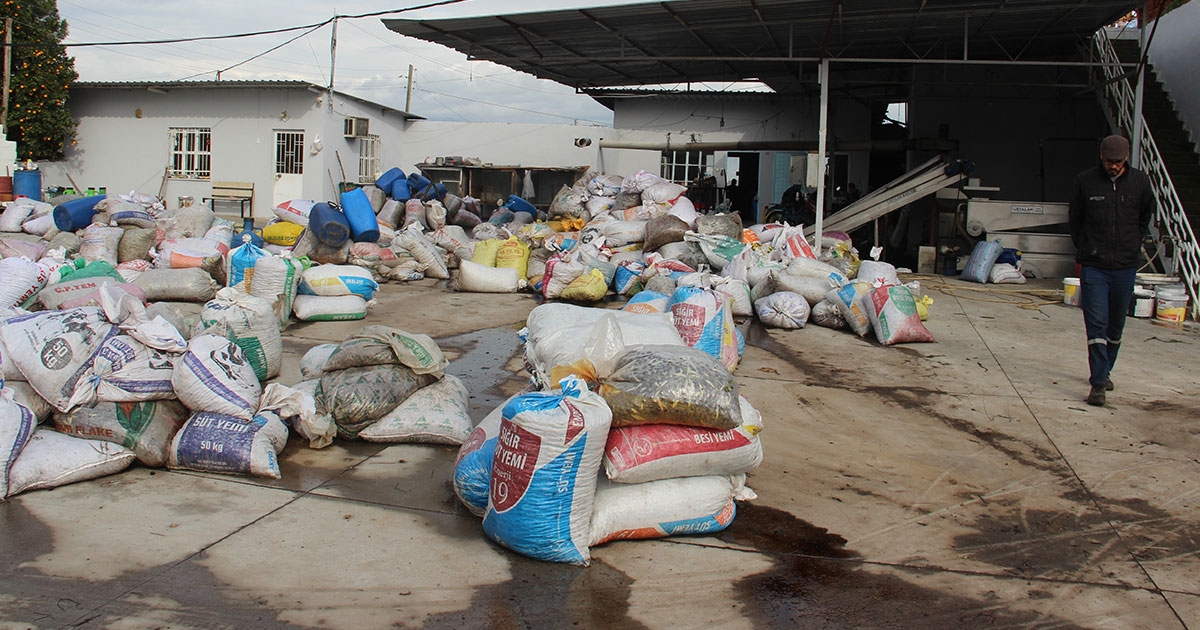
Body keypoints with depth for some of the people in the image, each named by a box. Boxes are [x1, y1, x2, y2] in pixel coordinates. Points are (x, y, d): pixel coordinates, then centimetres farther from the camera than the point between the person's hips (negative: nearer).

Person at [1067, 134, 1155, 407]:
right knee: (1097, 323, -8)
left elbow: (1145, 217, 17)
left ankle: (1104, 371, 33)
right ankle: (1098, 382, -7)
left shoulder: (1140, 182, 0)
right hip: (1093, 266, -2)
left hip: (1125, 266, 2)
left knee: (1116, 325, 13)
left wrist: (1133, 246, 14)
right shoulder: (1085, 181, -5)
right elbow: (1074, 219, 9)